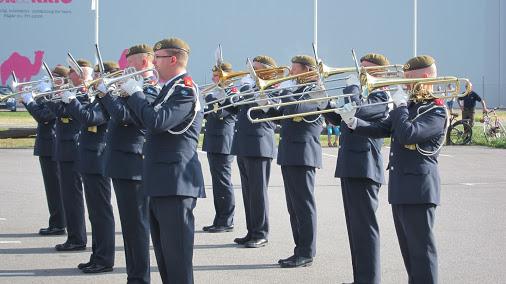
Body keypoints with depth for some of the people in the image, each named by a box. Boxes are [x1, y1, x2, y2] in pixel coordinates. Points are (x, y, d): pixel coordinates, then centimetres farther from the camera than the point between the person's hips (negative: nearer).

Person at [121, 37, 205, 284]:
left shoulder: (185, 90, -13)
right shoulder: (170, 88, 18)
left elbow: (157, 121, -26)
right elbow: (145, 120, 21)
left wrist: (135, 93, -14)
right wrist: (133, 96, 10)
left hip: (176, 184, -10)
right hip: (162, 183, 10)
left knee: (177, 257, -8)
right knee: (163, 254, 16)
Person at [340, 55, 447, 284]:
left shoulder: (436, 112, -11)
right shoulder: (408, 107, 16)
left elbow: (407, 134, -25)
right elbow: (381, 129, 14)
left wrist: (400, 106, -13)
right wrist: (353, 122, -1)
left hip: (418, 188, -9)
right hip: (399, 187, 9)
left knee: (421, 247, -6)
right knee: (408, 248, 15)